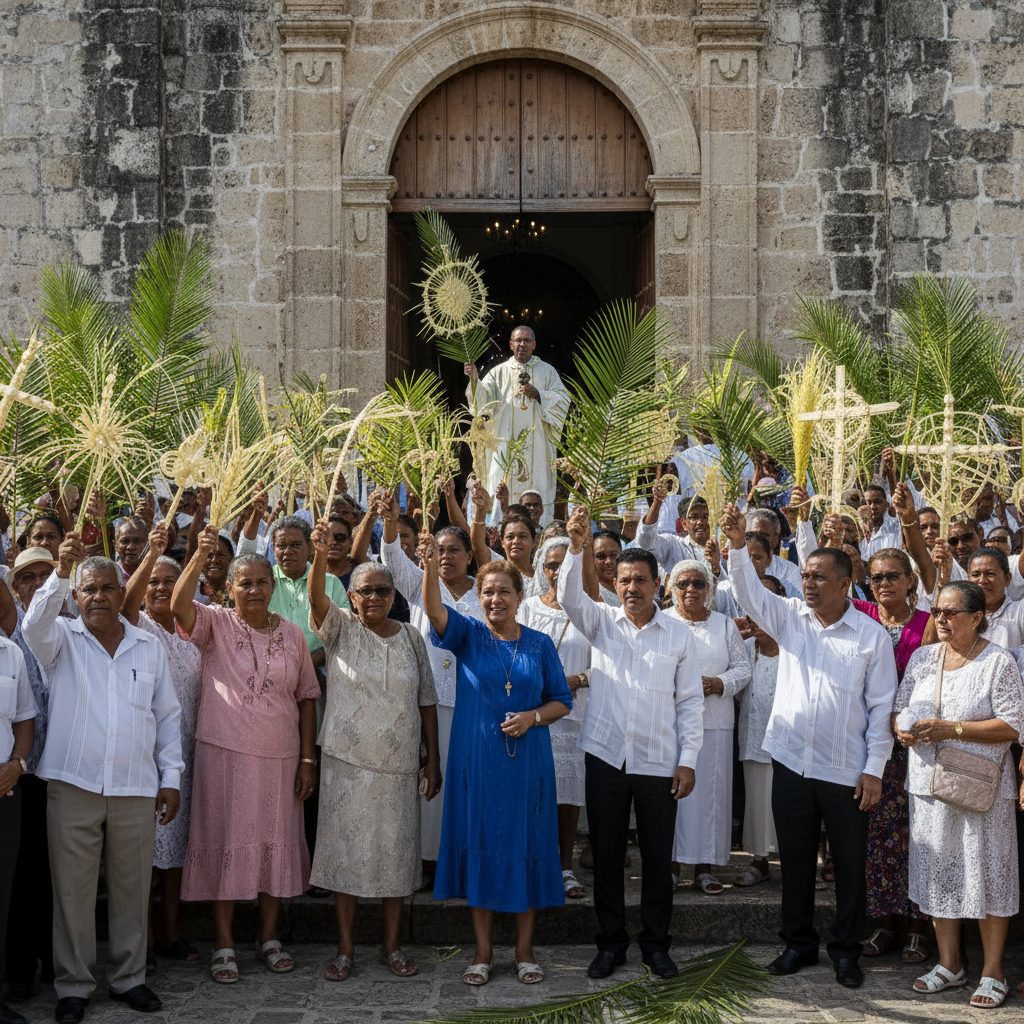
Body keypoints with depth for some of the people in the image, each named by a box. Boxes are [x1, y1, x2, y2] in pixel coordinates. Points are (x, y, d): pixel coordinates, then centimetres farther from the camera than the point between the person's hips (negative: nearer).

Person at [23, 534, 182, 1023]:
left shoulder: (149, 648, 11)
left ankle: (128, 977, 22)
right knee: (72, 888, 3)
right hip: (73, 785, -2)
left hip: (136, 789, 2)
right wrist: (60, 572, -35)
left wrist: (171, 777, 7)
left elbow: (168, 716, 13)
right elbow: (35, 624, -20)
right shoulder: (62, 639, 4)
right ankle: (73, 984, 14)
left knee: (132, 887, 8)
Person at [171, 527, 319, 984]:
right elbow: (179, 605, -22)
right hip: (224, 752, -3)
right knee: (226, 840, 2)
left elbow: (306, 698, 8)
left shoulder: (292, 634, 7)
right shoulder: (215, 624, -1)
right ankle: (224, 943, 12)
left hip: (280, 756, 3)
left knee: (275, 842, 9)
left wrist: (308, 759, 3)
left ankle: (268, 936, 23)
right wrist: (199, 556, -36)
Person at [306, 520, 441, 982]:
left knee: (396, 851, 7)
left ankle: (392, 945, 20)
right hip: (347, 761, -2)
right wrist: (321, 556, -41)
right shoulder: (339, 628, -1)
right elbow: (316, 597, -22)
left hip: (399, 765, 2)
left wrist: (433, 758, 4)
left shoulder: (411, 638, 6)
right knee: (346, 851, 3)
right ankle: (345, 948, 14)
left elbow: (426, 700, 8)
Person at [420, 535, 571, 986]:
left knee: (525, 847, 4)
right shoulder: (468, 635, 1)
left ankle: (524, 948, 16)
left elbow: (562, 701, 9)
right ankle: (482, 950, 15)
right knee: (480, 845, 3)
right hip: (477, 759, -1)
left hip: (527, 761, 1)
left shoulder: (540, 644, 6)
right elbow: (435, 610, -19)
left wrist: (534, 716, -12)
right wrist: (430, 569, -37)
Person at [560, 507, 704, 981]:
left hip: (659, 763, -1)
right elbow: (569, 595, -13)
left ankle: (656, 945, 19)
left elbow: (690, 701, 4)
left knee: (658, 858, 6)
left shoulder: (679, 634, 3)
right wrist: (577, 547, -29)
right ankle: (611, 943, 20)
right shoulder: (601, 622, 6)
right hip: (606, 757, 1)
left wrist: (687, 759, -3)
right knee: (606, 856, 8)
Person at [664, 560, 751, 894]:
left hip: (715, 722, 2)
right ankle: (669, 862, 3)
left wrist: (718, 684, -9)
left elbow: (743, 667, 9)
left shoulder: (725, 625, 13)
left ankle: (705, 866, 7)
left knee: (711, 789, 0)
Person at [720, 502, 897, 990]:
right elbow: (749, 593, -7)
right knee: (795, 859, 13)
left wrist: (874, 769, -8)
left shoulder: (871, 635, -4)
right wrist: (738, 545, -24)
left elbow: (881, 707, -4)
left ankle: (846, 950, 21)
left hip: (846, 771, -3)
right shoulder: (790, 617, 5)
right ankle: (799, 944, 26)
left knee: (849, 864, 6)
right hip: (791, 762, 3)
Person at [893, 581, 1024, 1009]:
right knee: (938, 871, 10)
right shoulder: (923, 657, 9)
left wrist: (951, 729, -18)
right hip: (929, 780, 5)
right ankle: (949, 964, 22)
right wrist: (903, 728, -7)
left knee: (986, 872, -1)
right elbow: (899, 707, 17)